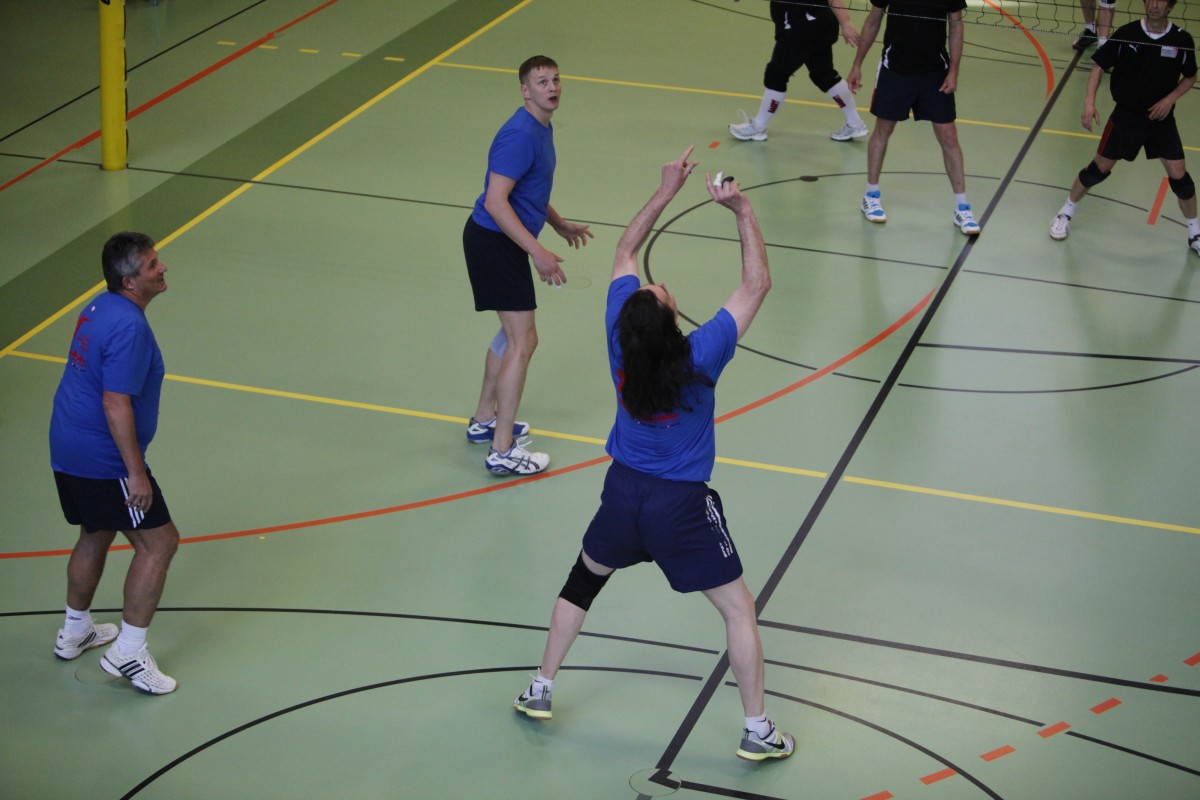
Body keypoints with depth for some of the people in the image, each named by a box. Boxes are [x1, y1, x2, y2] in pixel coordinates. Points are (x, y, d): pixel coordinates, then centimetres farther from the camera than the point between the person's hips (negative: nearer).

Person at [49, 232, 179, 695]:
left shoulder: (99, 307, 8)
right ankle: (127, 653, 0)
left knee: (96, 536, 26)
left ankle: (75, 632, 40)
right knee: (158, 542, -3)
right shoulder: (129, 326, -23)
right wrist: (135, 473, -22)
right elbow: (116, 404, -26)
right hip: (104, 460, -10)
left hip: (68, 450, 10)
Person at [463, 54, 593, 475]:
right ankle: (502, 451, -8)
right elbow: (495, 201, -28)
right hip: (494, 242, -11)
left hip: (504, 244, 11)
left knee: (511, 333, 23)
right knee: (523, 341, -11)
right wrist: (538, 252, -30)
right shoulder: (521, 135, -22)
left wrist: (560, 225, 25)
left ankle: (484, 420, 37)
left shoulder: (541, 129, 10)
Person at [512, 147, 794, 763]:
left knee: (583, 580, 27)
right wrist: (742, 211, -13)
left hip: (623, 491, 4)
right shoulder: (698, 359, -25)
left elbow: (625, 255, 1)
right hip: (683, 505, -4)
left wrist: (665, 193, 0)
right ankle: (757, 730, 13)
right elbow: (757, 284, -16)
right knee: (738, 606, 11)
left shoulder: (621, 339, -15)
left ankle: (539, 690, 36)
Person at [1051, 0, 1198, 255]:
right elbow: (1099, 66, -4)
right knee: (1099, 168, 4)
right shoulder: (1126, 34, -12)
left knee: (1179, 176, -2)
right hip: (1126, 115, -1)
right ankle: (1066, 213, 26)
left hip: (1161, 118, 1)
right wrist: (1089, 102, -15)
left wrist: (1170, 99, -11)